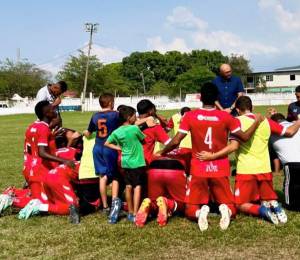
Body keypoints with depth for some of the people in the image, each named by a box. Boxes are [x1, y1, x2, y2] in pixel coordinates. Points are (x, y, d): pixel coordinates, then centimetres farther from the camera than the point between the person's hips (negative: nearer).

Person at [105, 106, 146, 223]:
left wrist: (119, 148, 7)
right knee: (137, 187, -3)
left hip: (126, 162, 5)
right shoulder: (135, 128, -13)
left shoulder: (117, 132, 1)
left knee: (128, 187, 13)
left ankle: (130, 212, 22)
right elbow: (143, 138, 2)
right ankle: (135, 214, -7)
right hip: (137, 162, -5)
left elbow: (107, 143, 6)